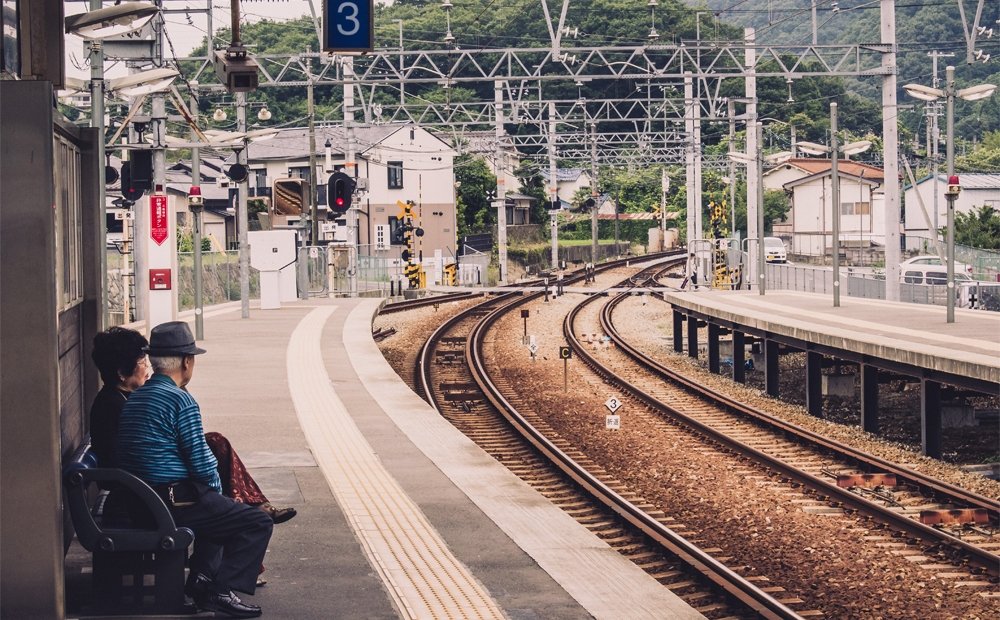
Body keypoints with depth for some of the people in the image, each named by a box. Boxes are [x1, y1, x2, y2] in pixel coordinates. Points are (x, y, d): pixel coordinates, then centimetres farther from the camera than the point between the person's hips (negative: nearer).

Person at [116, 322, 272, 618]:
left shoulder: (134, 398, 12)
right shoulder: (181, 400, -16)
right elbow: (201, 461, -17)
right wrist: (217, 489, 4)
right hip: (174, 502, -9)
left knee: (219, 509, 34)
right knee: (259, 523, -4)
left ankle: (201, 578, 24)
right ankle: (220, 591, -7)